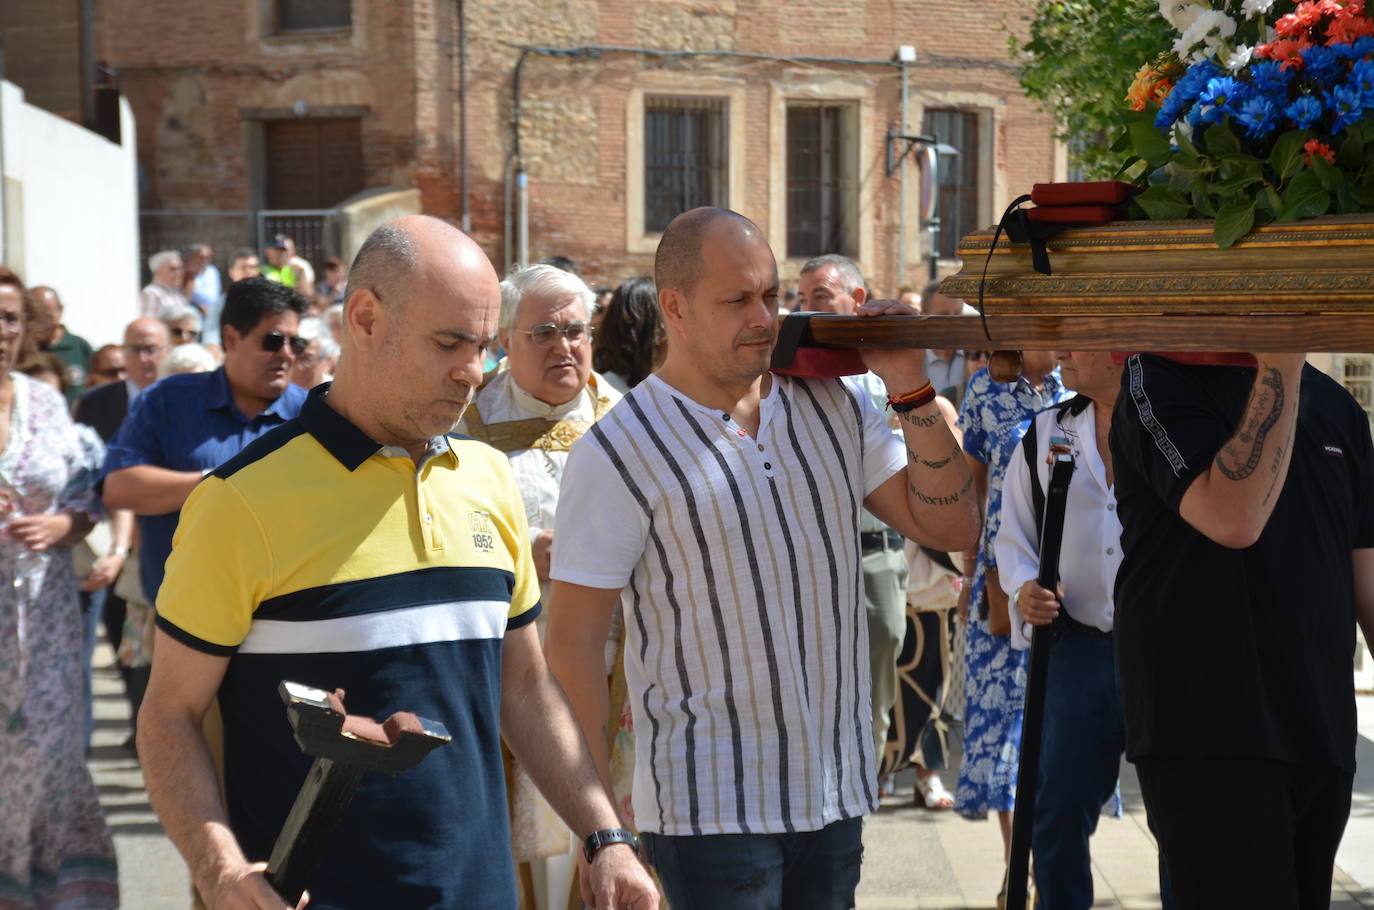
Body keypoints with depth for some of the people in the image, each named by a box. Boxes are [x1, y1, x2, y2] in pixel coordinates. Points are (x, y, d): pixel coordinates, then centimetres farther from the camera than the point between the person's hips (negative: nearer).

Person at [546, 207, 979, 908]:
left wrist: (911, 393, -4)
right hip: (710, 807, -5)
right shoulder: (618, 452, -10)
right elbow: (572, 647, -9)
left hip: (837, 793, 5)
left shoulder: (831, 407, 7)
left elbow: (951, 527, 7)